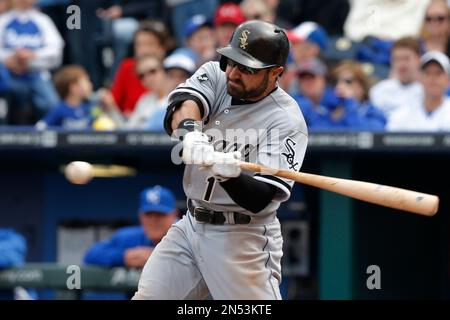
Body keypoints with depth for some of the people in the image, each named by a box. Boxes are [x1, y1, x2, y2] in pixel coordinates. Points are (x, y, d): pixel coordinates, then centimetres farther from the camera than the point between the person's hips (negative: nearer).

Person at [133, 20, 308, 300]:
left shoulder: (287, 121, -15)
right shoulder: (215, 75, 0)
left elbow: (259, 199, -22)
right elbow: (183, 104, -22)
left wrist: (229, 174, -43)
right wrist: (190, 132, -44)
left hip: (243, 239, -6)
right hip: (191, 225, 6)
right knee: (146, 297, 5)